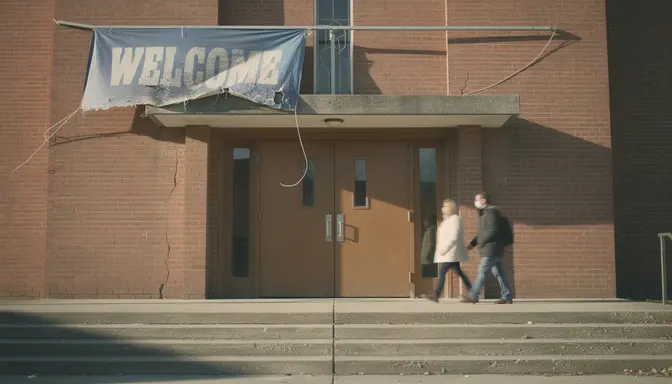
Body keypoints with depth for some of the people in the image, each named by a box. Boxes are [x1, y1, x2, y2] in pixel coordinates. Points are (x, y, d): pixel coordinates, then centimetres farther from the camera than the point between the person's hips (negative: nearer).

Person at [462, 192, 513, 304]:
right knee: (498, 273, 9)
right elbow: (483, 232, 26)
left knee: (482, 271, -8)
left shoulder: (491, 212, -12)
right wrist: (472, 244, 18)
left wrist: (481, 243, -15)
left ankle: (473, 296, -7)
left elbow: (492, 230, -21)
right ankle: (507, 297, 11)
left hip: (491, 248, -10)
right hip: (490, 249, 10)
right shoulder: (485, 213, 21)